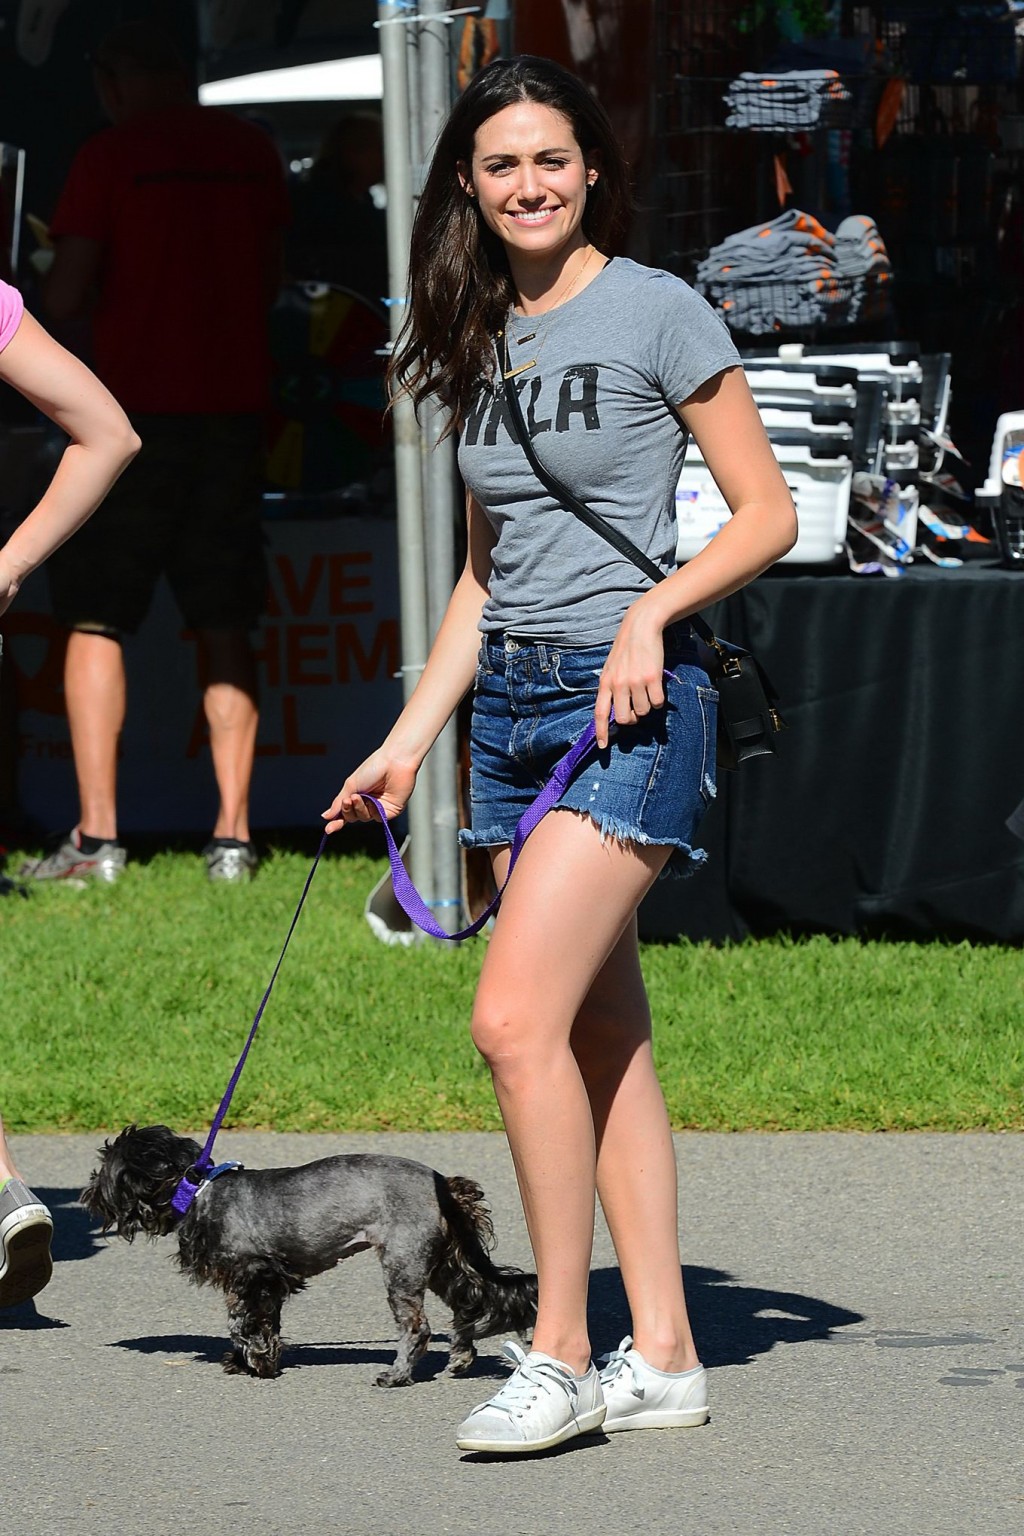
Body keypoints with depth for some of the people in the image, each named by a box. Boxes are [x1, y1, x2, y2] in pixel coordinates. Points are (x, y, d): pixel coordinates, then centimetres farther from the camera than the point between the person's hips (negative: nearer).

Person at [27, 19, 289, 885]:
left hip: (137, 401, -4)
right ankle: (233, 835, 3)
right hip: (235, 404, 4)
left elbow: (65, 297, -7)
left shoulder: (111, 157, -6)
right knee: (225, 628, 9)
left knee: (96, 620, 2)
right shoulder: (251, 152, 7)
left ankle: (97, 836, -6)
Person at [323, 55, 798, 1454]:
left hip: (629, 703, -7)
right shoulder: (480, 344, 14)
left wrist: (654, 608, -19)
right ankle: (663, 1358, 9)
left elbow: (767, 515, -4)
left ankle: (562, 1355, -11)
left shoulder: (657, 313, -5)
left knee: (516, 1018, -17)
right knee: (604, 1040, 6)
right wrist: (407, 743, 15)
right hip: (511, 709, 7)